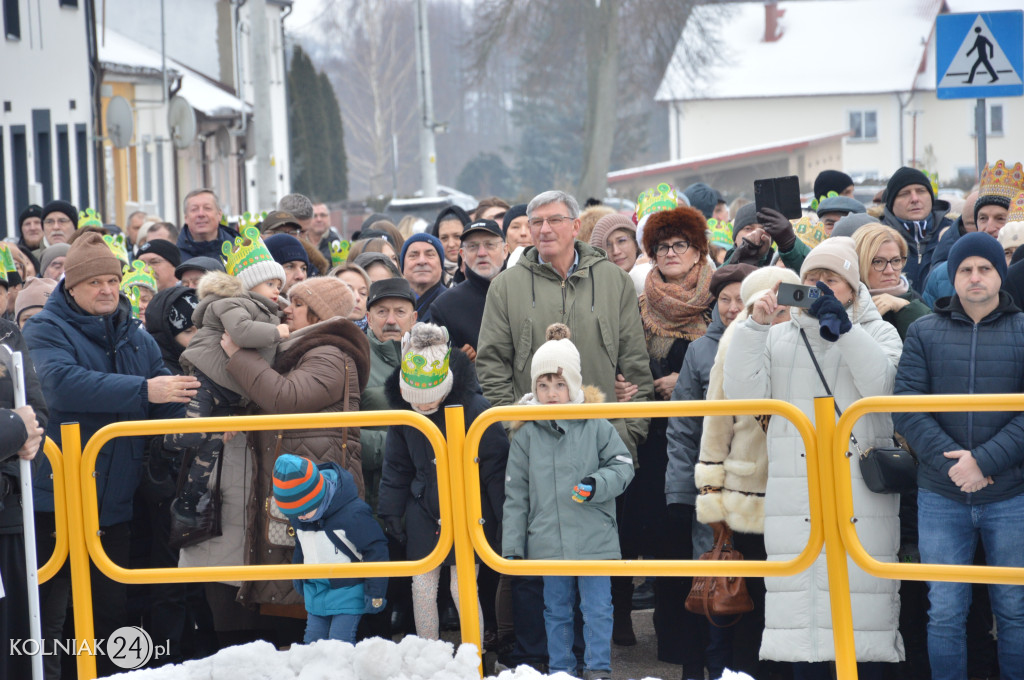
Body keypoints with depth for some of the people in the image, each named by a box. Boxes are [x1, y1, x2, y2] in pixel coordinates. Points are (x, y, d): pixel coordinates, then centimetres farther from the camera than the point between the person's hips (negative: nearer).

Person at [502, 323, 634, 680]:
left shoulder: (596, 426, -4)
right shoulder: (526, 435, 2)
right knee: (556, 611, 12)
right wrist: (512, 549, 2)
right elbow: (515, 495, 4)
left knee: (597, 609, 2)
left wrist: (596, 485, -19)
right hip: (548, 541, 2)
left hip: (594, 539, -2)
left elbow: (622, 466, 1)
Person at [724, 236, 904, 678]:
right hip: (794, 490, 2)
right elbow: (742, 392, 4)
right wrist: (755, 326, -4)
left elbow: (880, 384, -9)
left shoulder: (878, 333, 12)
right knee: (799, 599, -2)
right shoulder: (781, 338, 18)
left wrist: (841, 326, -14)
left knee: (860, 592, -9)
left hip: (861, 495, -2)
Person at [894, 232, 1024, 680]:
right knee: (945, 613, 5)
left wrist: (985, 460, -17)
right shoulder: (924, 333, 6)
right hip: (941, 499, 1)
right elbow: (906, 407, -3)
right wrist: (949, 460, -16)